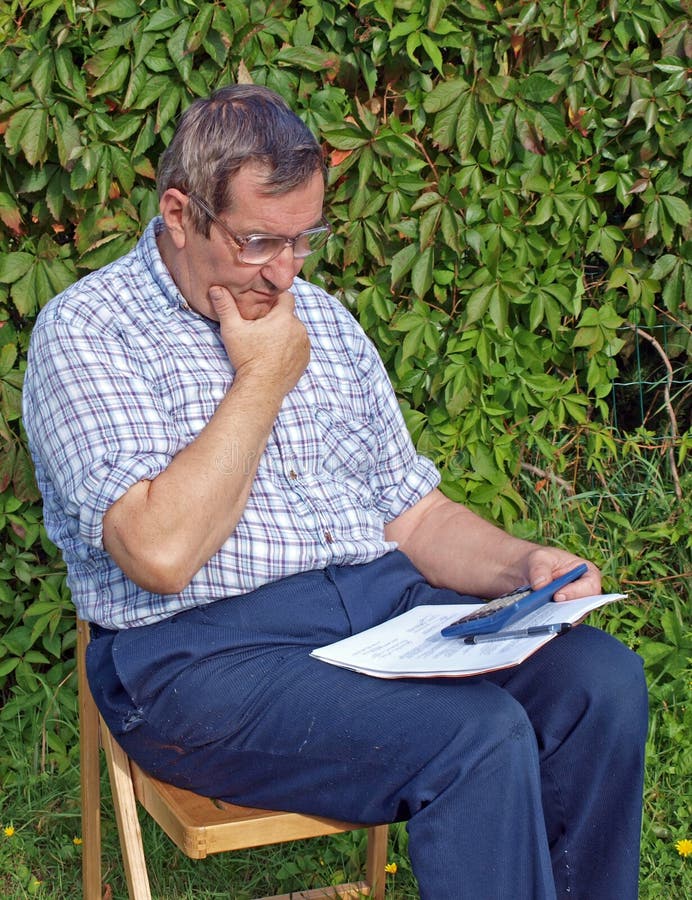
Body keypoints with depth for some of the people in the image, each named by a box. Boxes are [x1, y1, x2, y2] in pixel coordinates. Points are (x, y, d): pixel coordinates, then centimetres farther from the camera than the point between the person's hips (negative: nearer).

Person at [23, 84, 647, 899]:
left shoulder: (323, 319, 17)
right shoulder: (86, 333, -4)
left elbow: (412, 512, 18)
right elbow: (161, 554, -18)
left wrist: (525, 565, -2)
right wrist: (262, 378, -10)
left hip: (382, 602, 7)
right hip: (200, 650, -6)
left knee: (603, 683, -17)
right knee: (479, 740, -28)